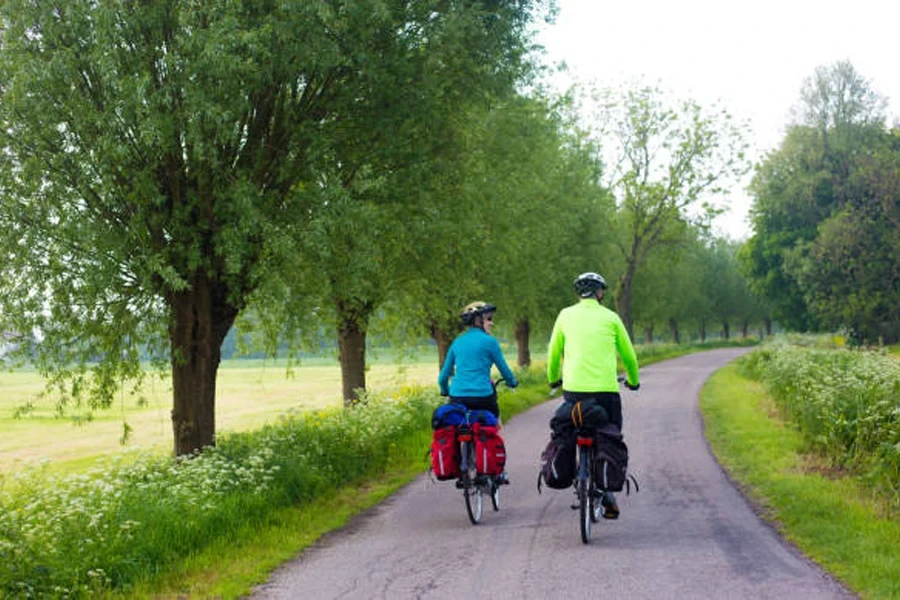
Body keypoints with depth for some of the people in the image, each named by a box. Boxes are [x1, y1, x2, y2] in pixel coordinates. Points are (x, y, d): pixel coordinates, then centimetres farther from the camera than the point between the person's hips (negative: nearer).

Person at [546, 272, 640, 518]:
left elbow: (553, 353, 17)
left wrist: (553, 378, 35)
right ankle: (608, 495, 0)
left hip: (574, 389, 1)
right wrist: (633, 380, 34)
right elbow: (628, 355, 16)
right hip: (606, 389, -1)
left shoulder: (566, 315, 9)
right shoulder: (611, 317, 7)